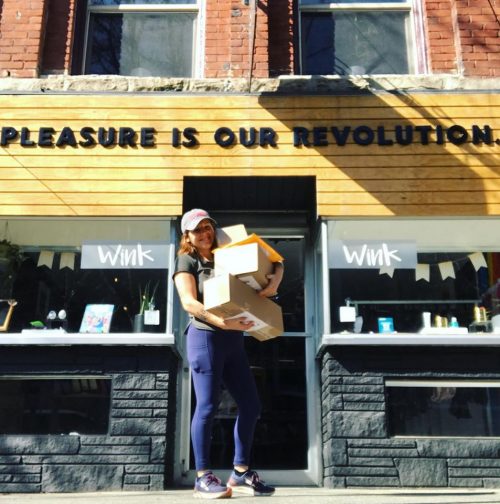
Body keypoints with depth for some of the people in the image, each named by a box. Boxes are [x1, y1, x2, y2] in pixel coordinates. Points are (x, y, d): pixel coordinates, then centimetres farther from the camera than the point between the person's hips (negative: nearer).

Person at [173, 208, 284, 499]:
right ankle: (203, 478, 4)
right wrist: (222, 322, -26)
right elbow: (189, 302, -12)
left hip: (233, 340, 6)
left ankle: (241, 472, 16)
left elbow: (274, 263, 15)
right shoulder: (187, 261, 3)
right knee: (208, 407, -5)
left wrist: (274, 283, -8)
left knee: (251, 405, 5)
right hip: (205, 336, -6)